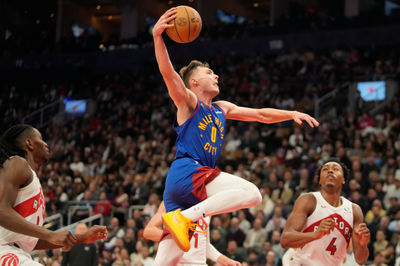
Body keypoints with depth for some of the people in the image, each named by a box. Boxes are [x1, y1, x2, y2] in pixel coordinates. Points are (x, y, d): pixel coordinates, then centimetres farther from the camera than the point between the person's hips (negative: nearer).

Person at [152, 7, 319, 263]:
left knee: (169, 252, 1)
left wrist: (292, 114, 17)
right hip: (187, 171, -8)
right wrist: (157, 36, -30)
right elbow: (168, 73, -15)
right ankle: (184, 217, -26)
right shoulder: (188, 101, 3)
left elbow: (261, 114, 30)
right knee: (251, 193, -22)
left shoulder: (221, 109, 27)